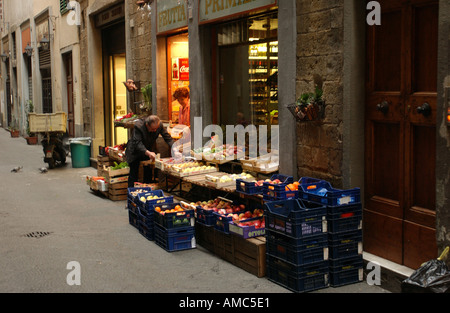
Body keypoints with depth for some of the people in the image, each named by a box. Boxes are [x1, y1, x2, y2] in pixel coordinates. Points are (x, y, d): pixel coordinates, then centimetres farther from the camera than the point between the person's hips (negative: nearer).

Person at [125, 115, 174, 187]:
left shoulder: (159, 125, -19)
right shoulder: (138, 126, -32)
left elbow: (167, 137, -10)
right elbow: (137, 143, -37)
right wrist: (148, 153, -51)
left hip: (150, 150, 4)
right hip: (136, 152, -4)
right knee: (134, 173, -4)